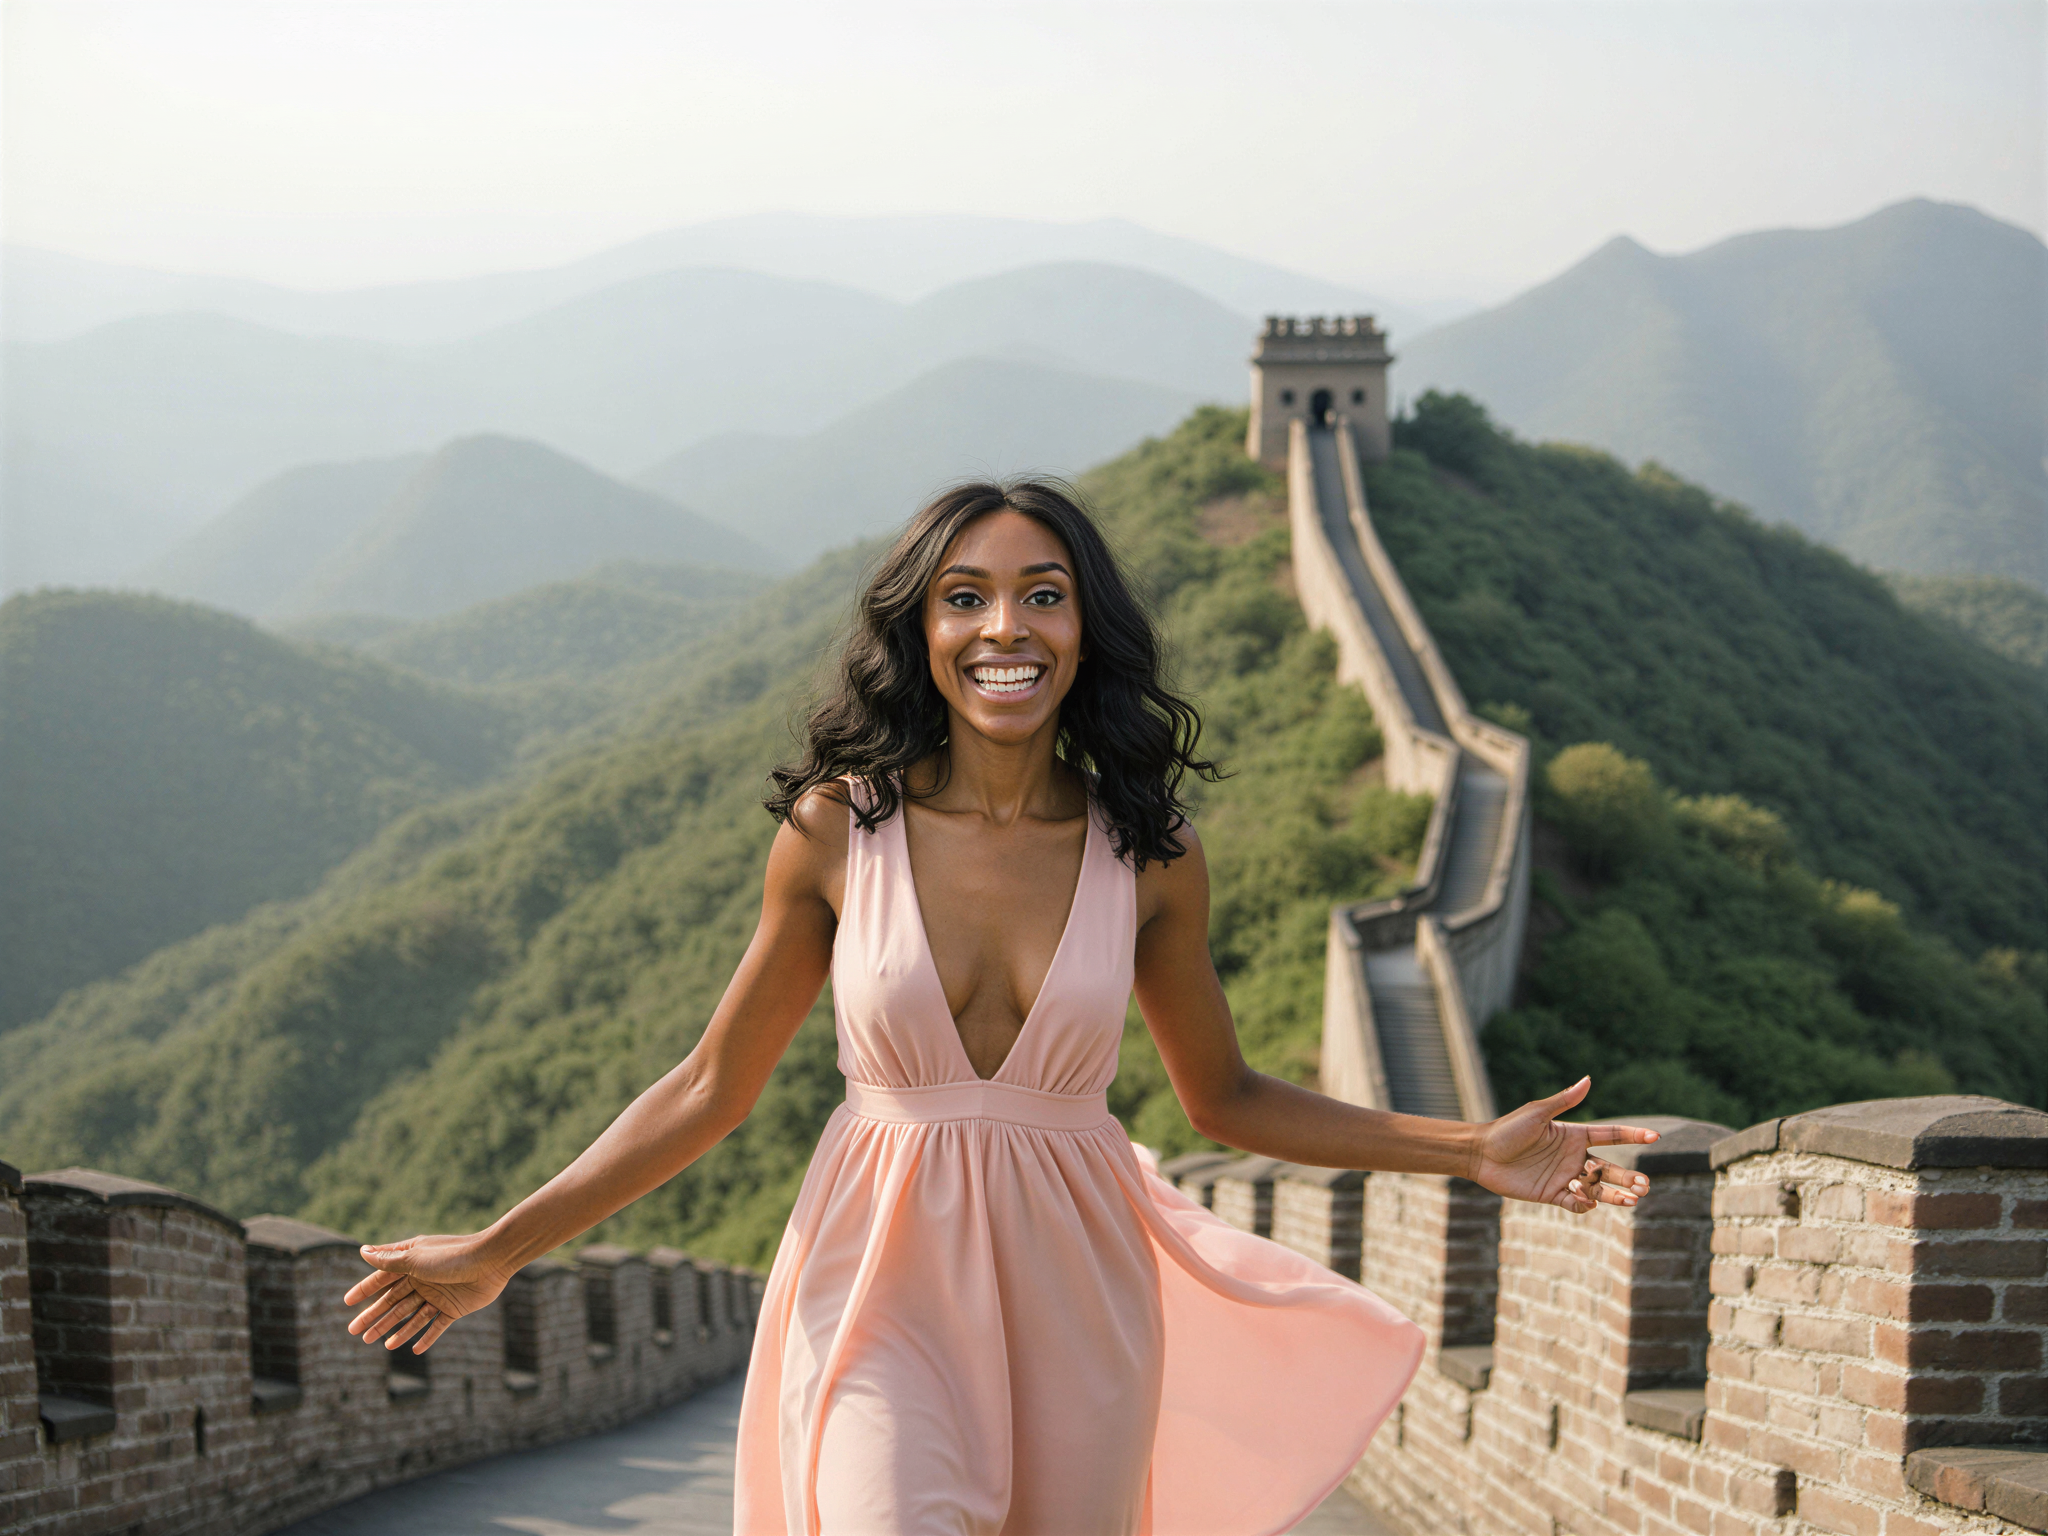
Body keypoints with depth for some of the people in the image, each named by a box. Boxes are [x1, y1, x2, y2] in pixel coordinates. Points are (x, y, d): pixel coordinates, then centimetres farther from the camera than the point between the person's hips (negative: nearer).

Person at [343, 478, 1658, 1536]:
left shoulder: (1150, 856, -1)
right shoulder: (837, 831, -5)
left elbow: (1223, 1097, 12)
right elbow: (714, 1089, 4)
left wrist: (1473, 1152, 5)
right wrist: (500, 1251, 2)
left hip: (1073, 1298, 2)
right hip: (883, 1294, -2)